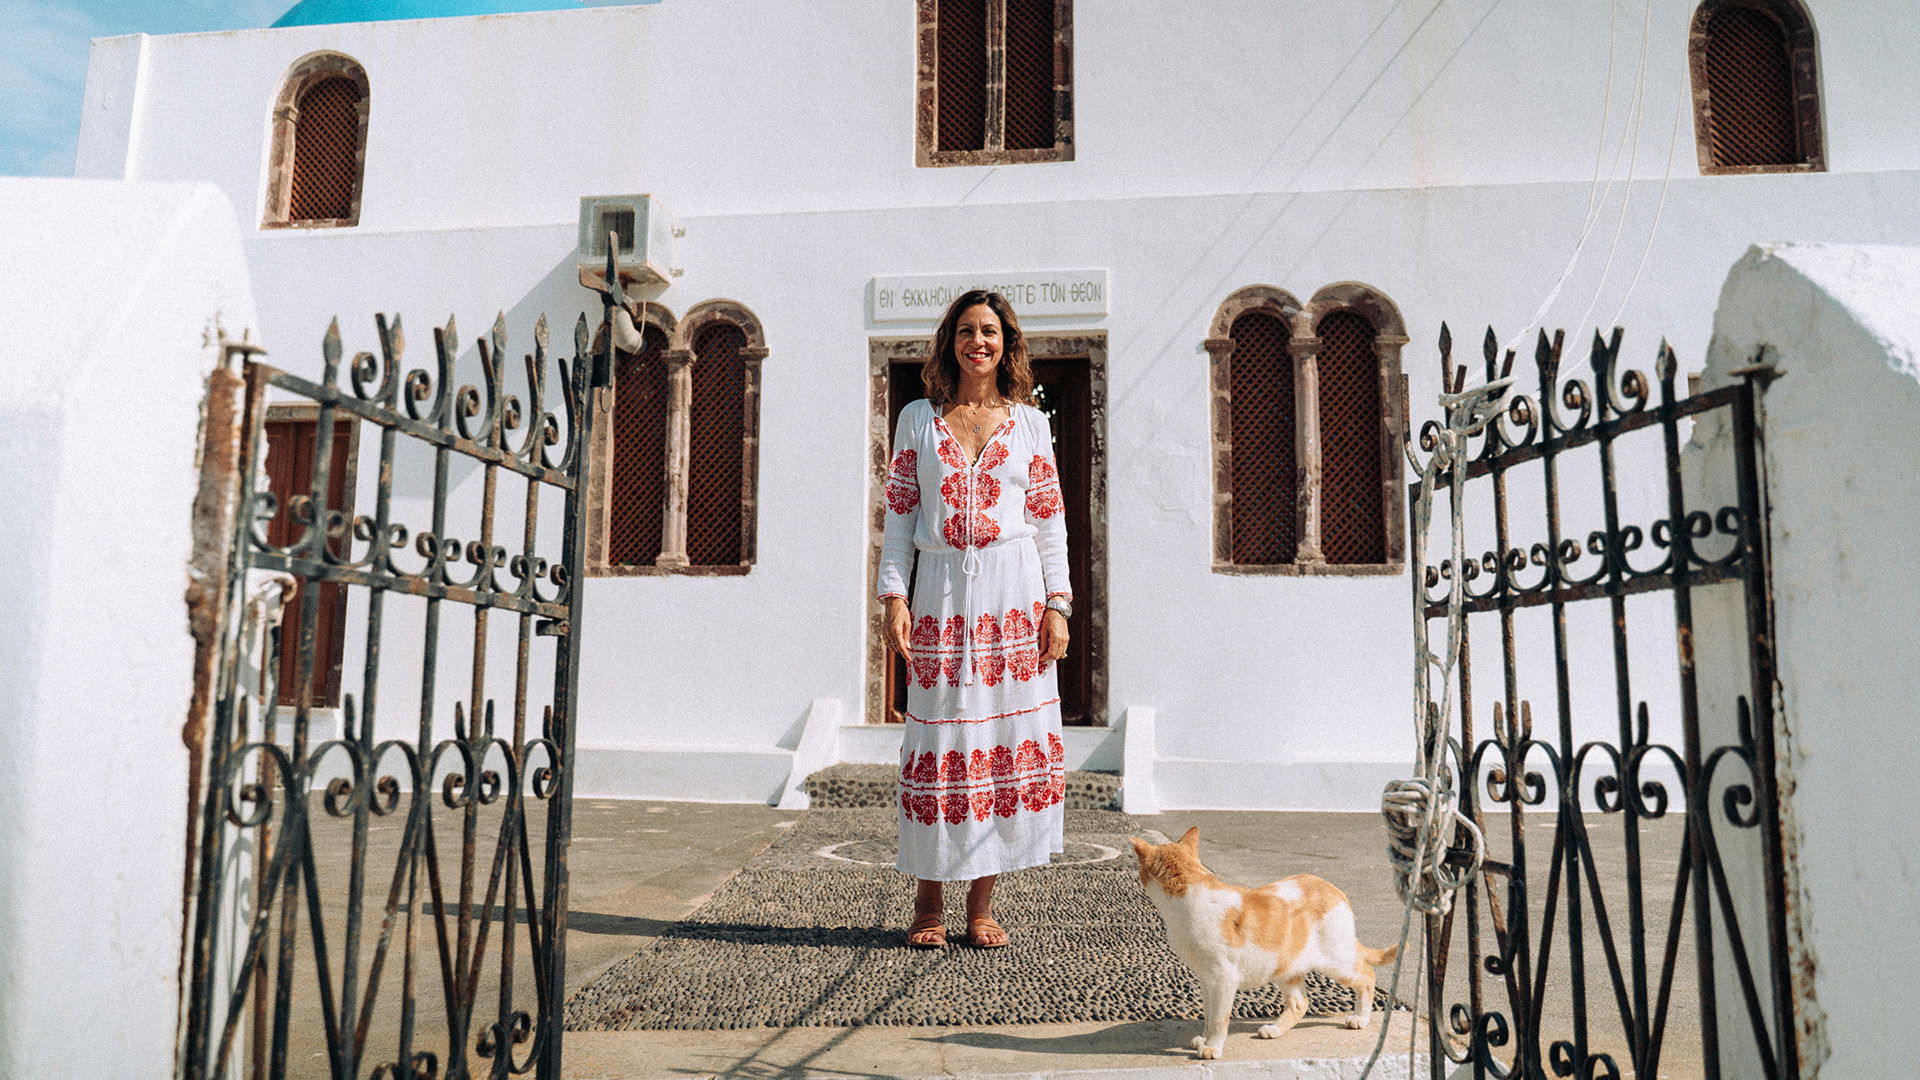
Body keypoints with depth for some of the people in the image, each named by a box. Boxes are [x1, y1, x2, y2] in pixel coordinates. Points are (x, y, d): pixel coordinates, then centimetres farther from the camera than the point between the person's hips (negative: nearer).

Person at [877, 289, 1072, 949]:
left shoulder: (1029, 423, 10)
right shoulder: (918, 419, 10)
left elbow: (1050, 522, 8)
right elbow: (899, 516, 7)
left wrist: (1057, 605, -1)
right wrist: (894, 597, -3)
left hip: (1014, 597, 1)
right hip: (942, 594, 0)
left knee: (1007, 738, 0)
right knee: (940, 739, -1)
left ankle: (981, 907, 12)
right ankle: (928, 905, 13)